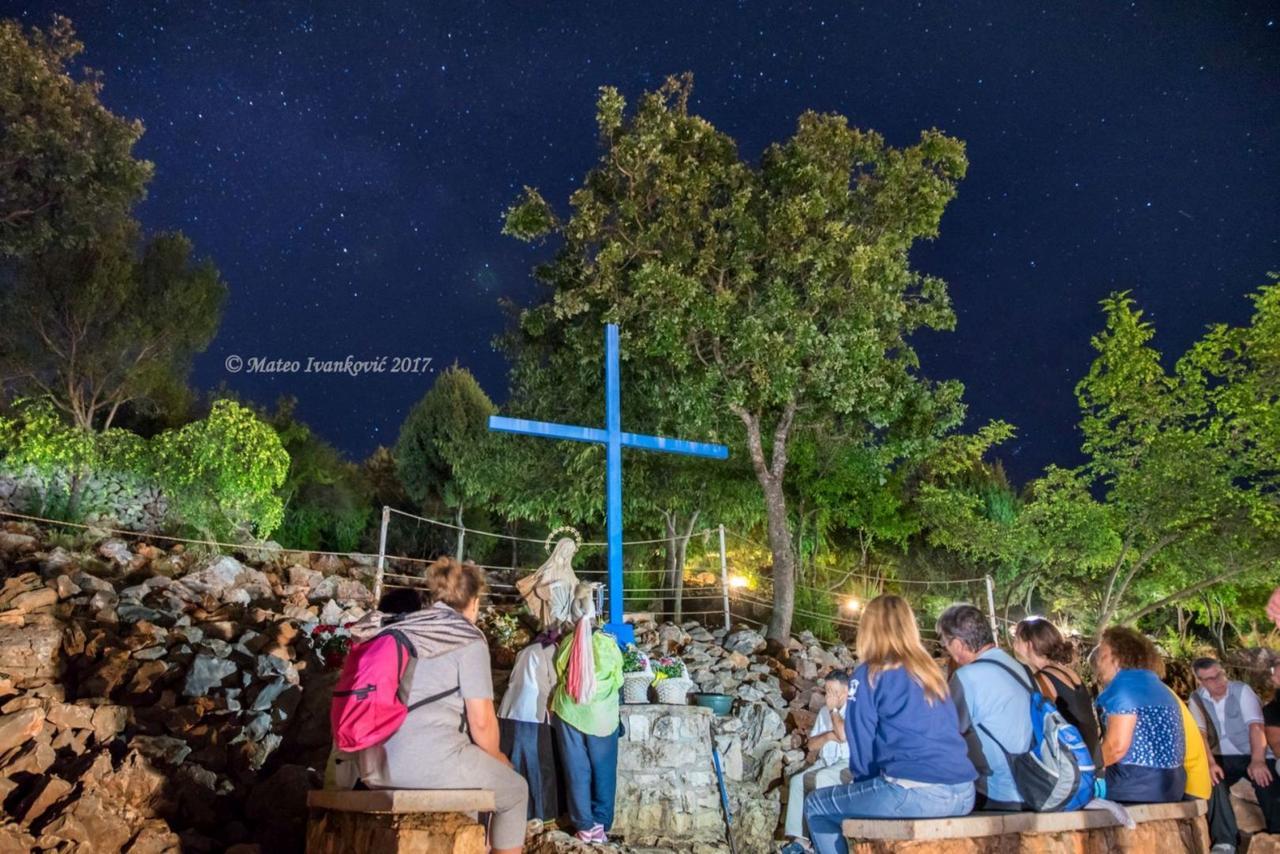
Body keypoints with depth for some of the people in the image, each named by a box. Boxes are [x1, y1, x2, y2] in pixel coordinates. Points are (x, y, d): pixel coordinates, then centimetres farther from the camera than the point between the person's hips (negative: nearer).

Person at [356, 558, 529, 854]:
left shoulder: (401, 630, 14)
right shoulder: (468, 639, -6)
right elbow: (481, 721, -10)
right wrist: (497, 759, 11)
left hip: (377, 766, 7)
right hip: (433, 760, -7)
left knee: (472, 769, 33)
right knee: (514, 789, 19)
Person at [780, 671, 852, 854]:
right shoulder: (824, 711, 16)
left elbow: (843, 735, -22)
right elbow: (811, 744, 14)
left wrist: (834, 710, -10)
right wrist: (827, 736, -5)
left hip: (848, 763, -7)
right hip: (825, 762, 7)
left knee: (820, 779, -32)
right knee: (796, 780, -18)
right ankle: (801, 837, -22)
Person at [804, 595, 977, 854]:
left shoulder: (869, 674, 0)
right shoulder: (931, 670, 19)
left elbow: (862, 743, 1)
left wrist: (864, 782, 22)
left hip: (915, 793, -7)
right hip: (963, 793, 8)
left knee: (816, 806, 14)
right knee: (872, 792, 36)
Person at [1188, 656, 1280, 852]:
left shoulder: (1242, 690, -8)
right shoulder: (1196, 699, 0)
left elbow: (1256, 725, -20)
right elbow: (1200, 732, -11)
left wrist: (1258, 761, -35)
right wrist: (1210, 763, -29)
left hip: (1252, 754, -2)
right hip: (1223, 757, 2)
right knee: (1211, 780, -26)